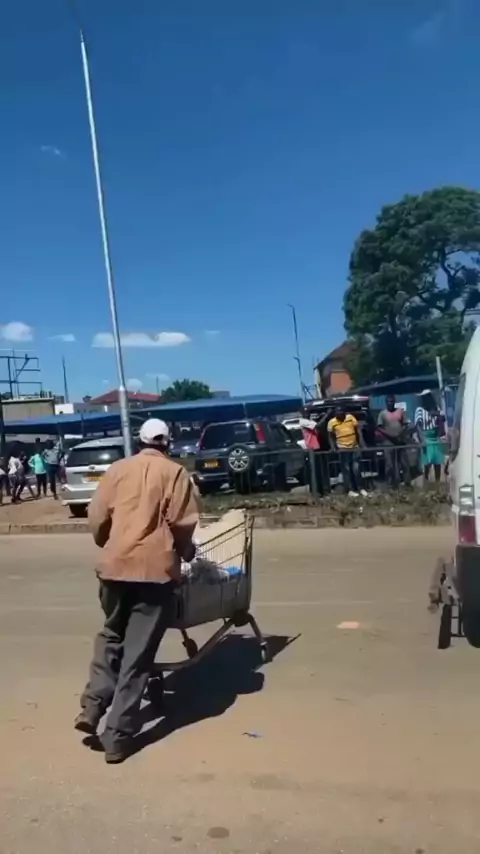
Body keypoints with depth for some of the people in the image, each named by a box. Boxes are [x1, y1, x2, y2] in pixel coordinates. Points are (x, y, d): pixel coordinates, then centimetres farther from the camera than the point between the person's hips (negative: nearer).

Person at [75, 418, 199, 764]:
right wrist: (186, 551, 12)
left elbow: (97, 518, 7)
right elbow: (182, 523, -7)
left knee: (111, 635, 25)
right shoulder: (174, 472, 0)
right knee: (138, 654, 4)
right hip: (155, 567, -3)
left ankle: (92, 707, 15)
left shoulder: (118, 469, 10)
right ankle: (118, 735, 7)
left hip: (115, 565, 4)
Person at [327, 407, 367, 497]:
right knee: (346, 470, 3)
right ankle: (350, 490, 10)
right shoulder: (332, 422, -7)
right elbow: (330, 436, 3)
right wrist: (333, 448, -5)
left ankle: (360, 488, 15)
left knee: (356, 468, 5)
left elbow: (358, 430, 4)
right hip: (343, 449, -2)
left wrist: (361, 443, 1)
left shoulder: (351, 418, -3)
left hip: (354, 447, 2)